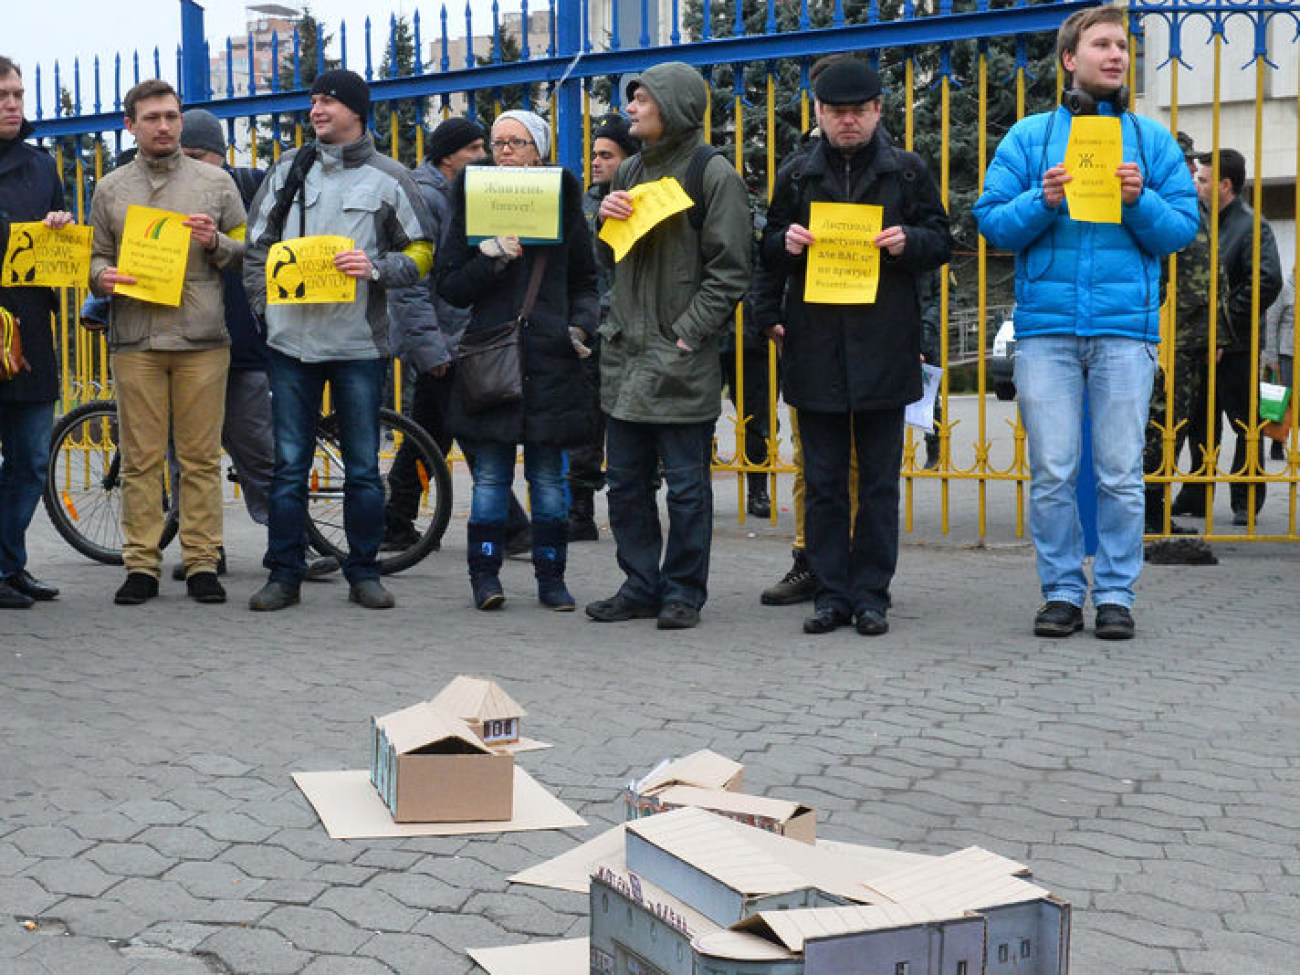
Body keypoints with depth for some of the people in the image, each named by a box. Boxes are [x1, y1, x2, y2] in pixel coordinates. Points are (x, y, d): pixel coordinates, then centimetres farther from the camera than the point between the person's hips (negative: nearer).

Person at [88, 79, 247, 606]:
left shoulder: (216, 182, 11)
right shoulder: (111, 188, 15)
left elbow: (248, 255, 12)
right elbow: (96, 254, 17)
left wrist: (215, 243, -8)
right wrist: (102, 277, -5)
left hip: (201, 340, -1)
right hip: (135, 342, 1)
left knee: (201, 458, -1)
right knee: (141, 459, 0)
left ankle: (202, 563, 6)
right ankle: (141, 565, 6)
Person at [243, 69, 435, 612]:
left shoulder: (389, 178, 4)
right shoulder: (288, 170, 12)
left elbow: (422, 255, 5)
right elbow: (255, 247, 16)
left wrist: (376, 268, -14)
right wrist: (266, 308, 5)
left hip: (359, 343, -2)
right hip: (291, 342, 2)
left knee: (363, 466, 4)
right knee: (289, 465, 4)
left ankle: (364, 573, 14)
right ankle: (284, 574, 12)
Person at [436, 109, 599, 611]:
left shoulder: (562, 200, 10)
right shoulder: (474, 200, 8)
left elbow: (584, 282, 15)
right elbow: (449, 286, 4)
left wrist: (581, 324, -3)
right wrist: (491, 259, -13)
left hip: (551, 357, 1)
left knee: (548, 475, 4)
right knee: (491, 474, -1)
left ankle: (551, 578, 12)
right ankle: (485, 574, 7)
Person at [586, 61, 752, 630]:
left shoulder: (713, 173, -5)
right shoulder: (631, 171, 17)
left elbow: (729, 270, -9)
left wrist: (687, 335, -15)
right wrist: (606, 219, 2)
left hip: (681, 360, -7)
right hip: (624, 352, 7)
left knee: (686, 485, 0)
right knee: (625, 481, 10)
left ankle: (683, 592, 11)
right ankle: (641, 587, 20)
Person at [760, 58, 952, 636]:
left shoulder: (908, 172, 8)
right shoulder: (796, 176, 13)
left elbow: (941, 242, 10)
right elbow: (768, 254, 18)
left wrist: (908, 241, -11)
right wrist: (786, 244, -5)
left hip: (885, 346, -1)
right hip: (815, 347, 2)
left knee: (879, 480, 3)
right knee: (822, 481, 4)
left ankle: (871, 594, 10)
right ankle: (831, 593, 11)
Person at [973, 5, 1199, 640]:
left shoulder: (1152, 141, 14)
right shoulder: (1028, 137, 11)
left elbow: (1182, 230, 8)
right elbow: (993, 223, 5)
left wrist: (1141, 202, -9)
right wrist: (1042, 201, -11)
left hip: (1125, 326, 0)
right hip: (1045, 325, 0)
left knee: (1120, 472, 1)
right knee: (1052, 472, 1)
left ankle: (1116, 594, 10)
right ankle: (1062, 591, 12)